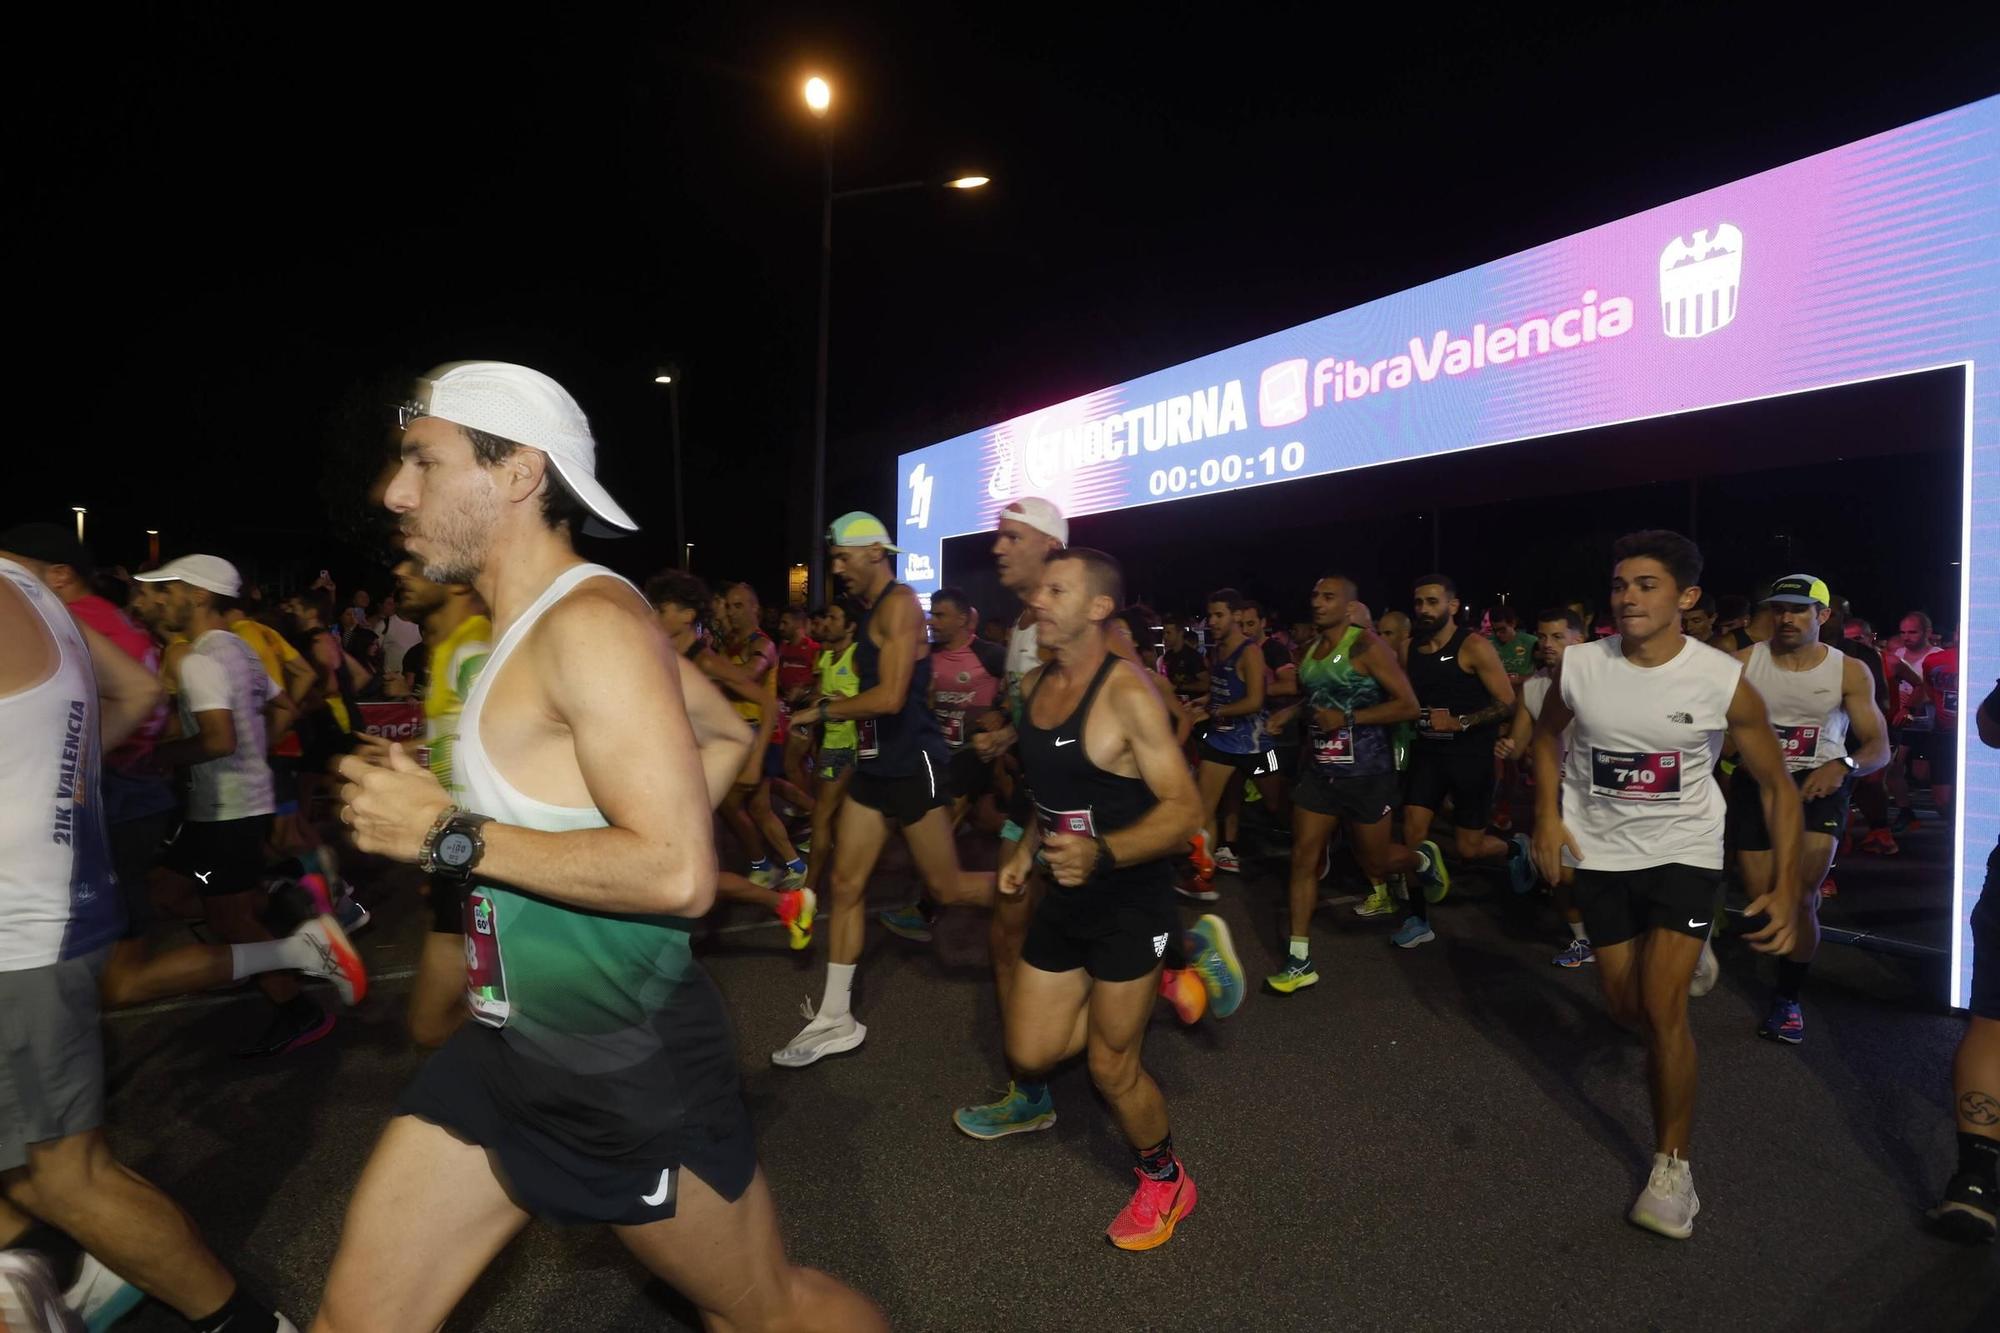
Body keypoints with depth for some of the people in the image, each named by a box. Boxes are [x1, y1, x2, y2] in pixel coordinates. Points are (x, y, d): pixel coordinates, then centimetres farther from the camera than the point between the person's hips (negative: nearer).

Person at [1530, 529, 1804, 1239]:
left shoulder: (1724, 681, -17)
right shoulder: (1578, 666, -12)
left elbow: (1777, 786, -7)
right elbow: (1546, 734, 8)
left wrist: (1786, 888, -14)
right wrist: (1548, 815, -5)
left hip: (1684, 852, -2)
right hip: (1598, 852, 3)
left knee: (1663, 1006, -13)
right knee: (1626, 1007, 12)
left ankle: (1672, 1164, 6)